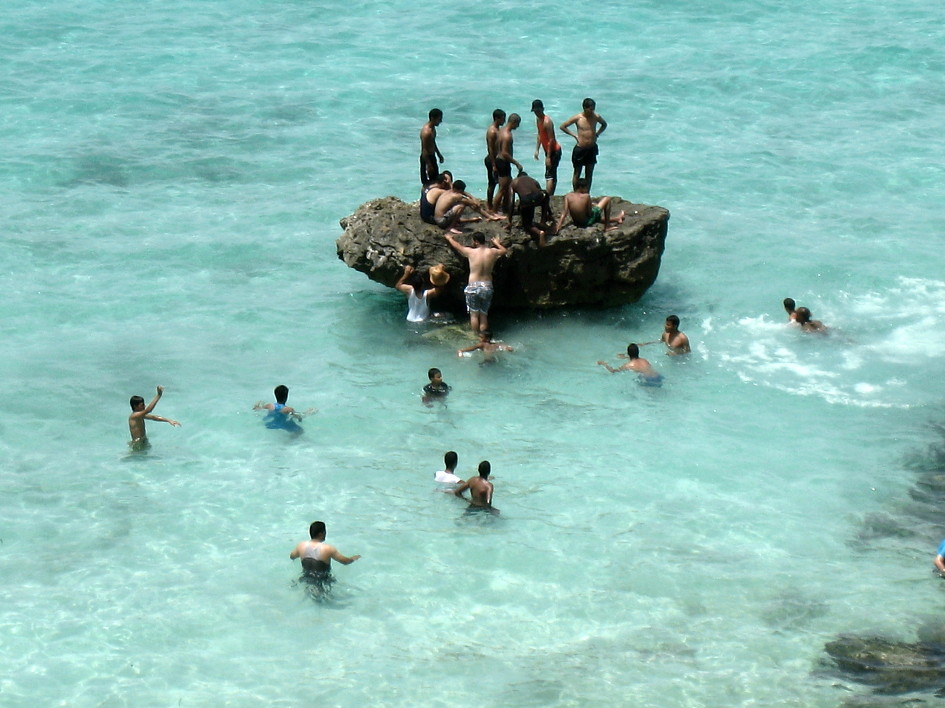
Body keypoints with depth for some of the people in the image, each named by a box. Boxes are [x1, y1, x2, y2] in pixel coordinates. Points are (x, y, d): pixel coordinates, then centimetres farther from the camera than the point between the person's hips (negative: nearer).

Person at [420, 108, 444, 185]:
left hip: (432, 156, 10)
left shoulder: (432, 127, 1)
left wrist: (439, 154, 25)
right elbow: (424, 150, -26)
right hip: (426, 158, -10)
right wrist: (429, 165, -24)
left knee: (436, 178, 19)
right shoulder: (427, 132, -29)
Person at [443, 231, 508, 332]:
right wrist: (497, 243, 43)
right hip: (487, 287, 3)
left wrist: (449, 238, 32)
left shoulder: (471, 252, -7)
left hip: (473, 286, -3)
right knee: (484, 315, 10)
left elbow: (457, 245, 12)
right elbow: (505, 250, 23)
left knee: (474, 314, 5)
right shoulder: (493, 253, 0)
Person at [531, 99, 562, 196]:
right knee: (552, 175, 17)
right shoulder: (538, 119, 6)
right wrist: (536, 150, 11)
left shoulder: (547, 122, -23)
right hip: (549, 151, 10)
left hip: (554, 151, -10)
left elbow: (551, 140, -23)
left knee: (549, 176, -13)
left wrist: (548, 157, -23)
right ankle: (551, 197, 25)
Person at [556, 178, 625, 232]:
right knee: (607, 199, 6)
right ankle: (607, 226, 20)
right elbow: (590, 213, -17)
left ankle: (616, 219, 61)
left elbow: (564, 213, -16)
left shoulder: (568, 196, -11)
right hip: (588, 222, -5)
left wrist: (558, 227, -17)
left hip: (576, 223, 6)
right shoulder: (586, 196, -21)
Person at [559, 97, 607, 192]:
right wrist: (574, 135, -7)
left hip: (592, 149, 3)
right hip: (580, 149, -3)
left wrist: (597, 134, 5)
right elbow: (562, 126, -2)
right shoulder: (577, 118, -11)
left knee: (589, 173, 8)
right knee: (577, 173, 6)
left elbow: (604, 124, 20)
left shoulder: (596, 117, -2)